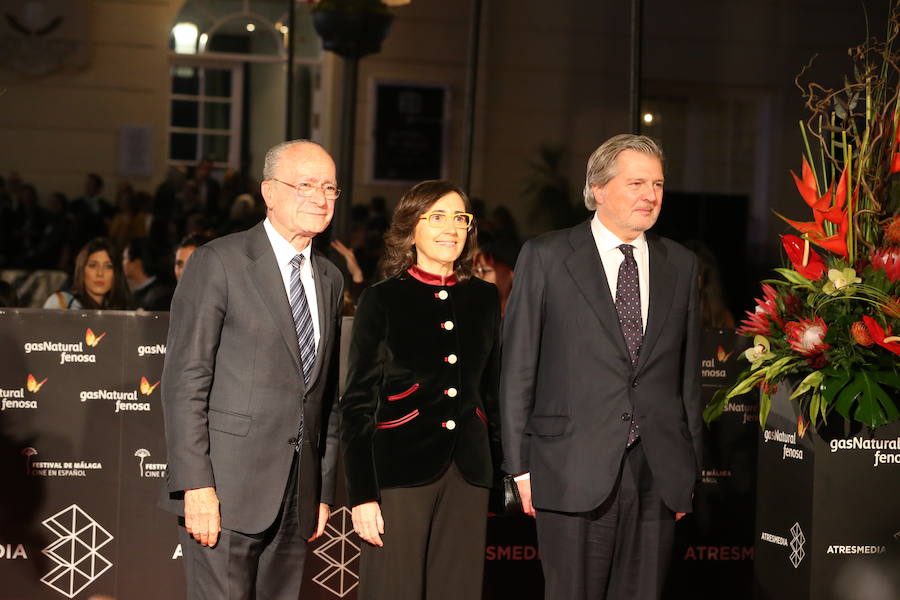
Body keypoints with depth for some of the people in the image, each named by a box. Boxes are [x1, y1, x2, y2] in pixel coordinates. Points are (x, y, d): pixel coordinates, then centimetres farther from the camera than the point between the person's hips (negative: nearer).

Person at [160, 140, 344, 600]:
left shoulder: (329, 279, 16)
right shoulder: (219, 262, -4)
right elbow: (184, 381, -9)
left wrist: (323, 490, 14)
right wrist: (195, 485, -15)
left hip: (297, 496, 6)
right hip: (225, 491, -6)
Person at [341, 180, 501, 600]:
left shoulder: (484, 299, 12)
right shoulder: (382, 301, 0)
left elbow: (493, 392, 16)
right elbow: (357, 403, -2)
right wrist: (362, 495, -10)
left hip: (468, 473, 4)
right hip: (399, 469, -4)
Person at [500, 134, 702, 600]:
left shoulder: (681, 265, 11)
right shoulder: (546, 258, 1)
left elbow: (687, 370, 13)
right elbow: (517, 367, -1)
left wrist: (689, 465, 10)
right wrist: (520, 466, -5)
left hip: (659, 474, 3)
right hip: (575, 472, -3)